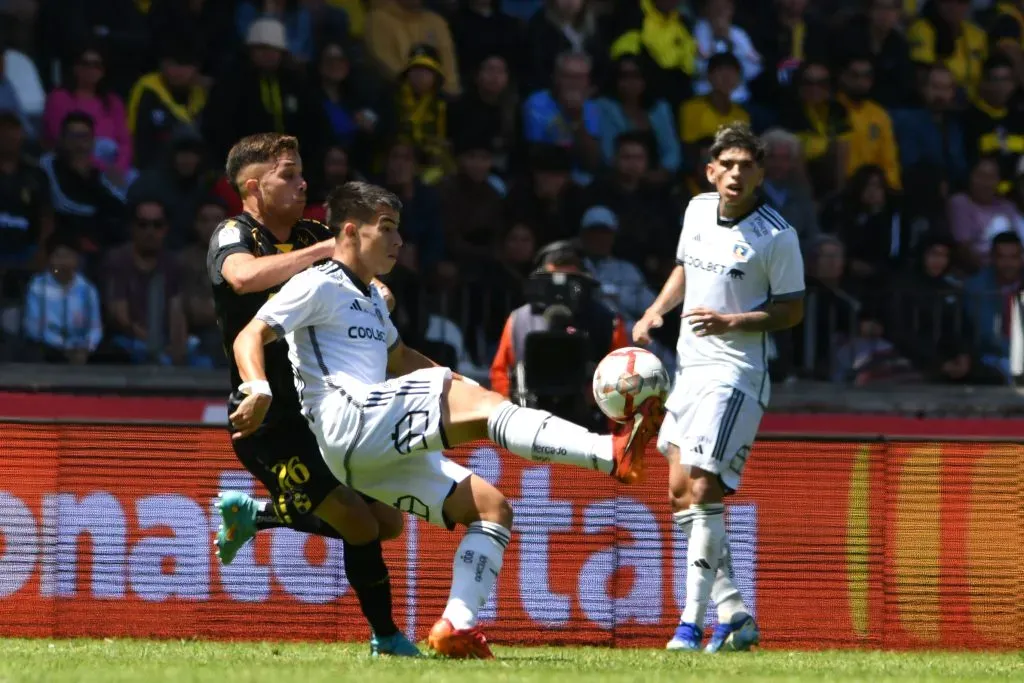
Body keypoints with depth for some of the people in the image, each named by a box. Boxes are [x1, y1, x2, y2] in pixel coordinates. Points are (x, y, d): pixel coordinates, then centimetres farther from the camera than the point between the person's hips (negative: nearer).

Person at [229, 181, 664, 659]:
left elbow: (399, 357, 46)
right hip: (347, 420, -10)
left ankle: (458, 626, -13)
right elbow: (250, 337, -6)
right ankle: (612, 453, -38)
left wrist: (460, 386, 32)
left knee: (492, 507, 1)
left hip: (378, 457, 10)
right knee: (481, 405, -24)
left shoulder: (368, 298, 31)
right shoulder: (319, 286, 3)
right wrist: (258, 390, -25)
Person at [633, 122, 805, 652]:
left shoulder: (776, 236, -11)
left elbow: (792, 310, -7)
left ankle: (691, 624, -13)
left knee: (702, 494, -15)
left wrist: (731, 321, -20)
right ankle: (734, 615, 16)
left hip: (734, 374, -8)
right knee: (680, 495, 8)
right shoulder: (698, 210, 8)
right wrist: (656, 311, 9)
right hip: (691, 366, 8)